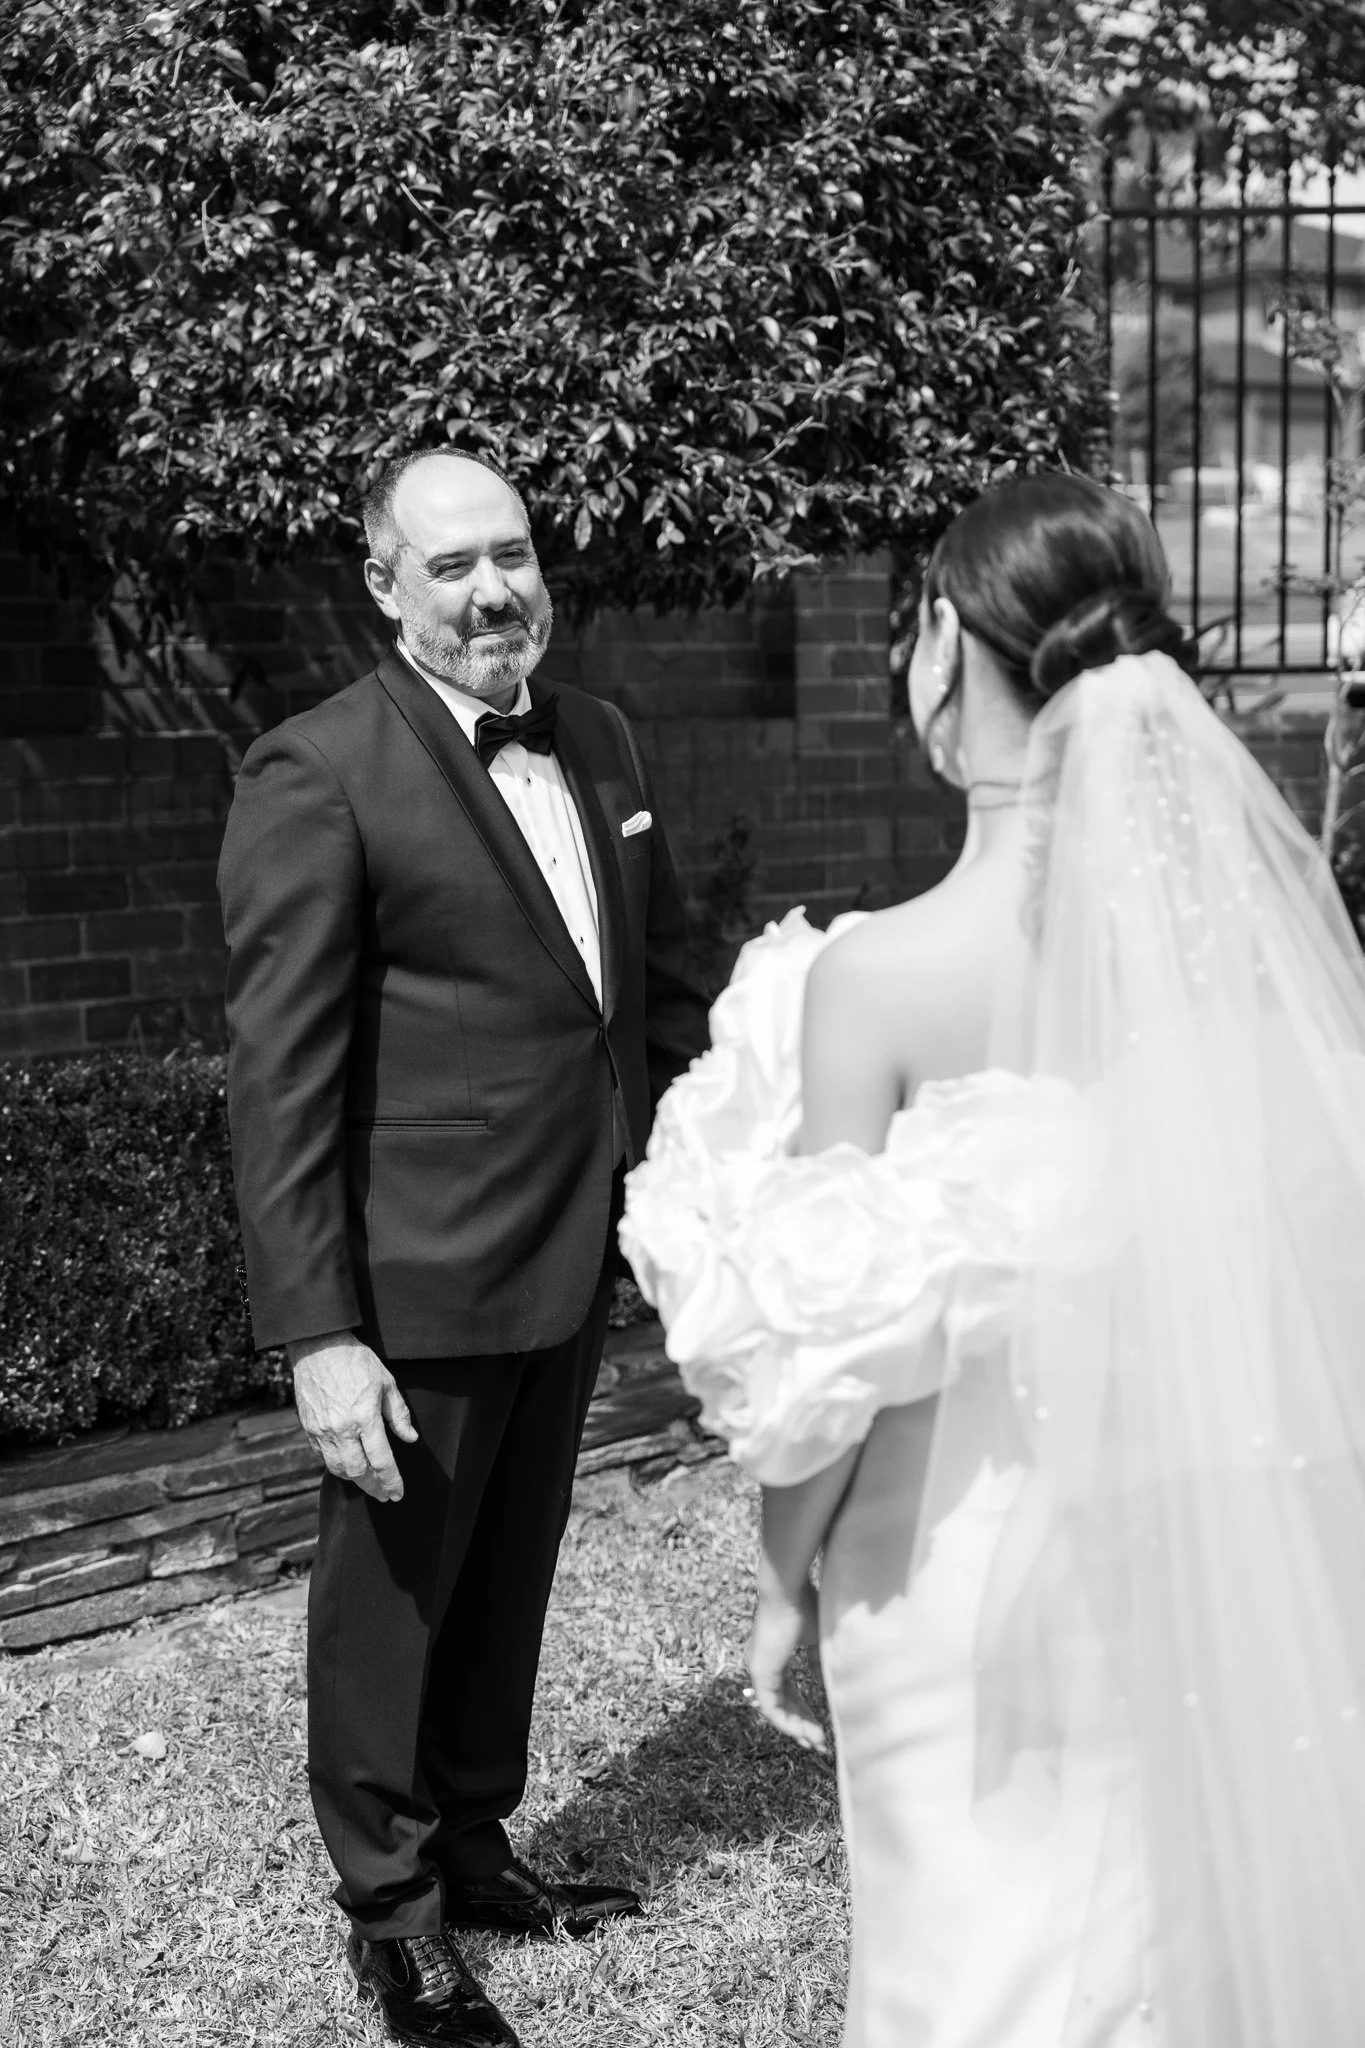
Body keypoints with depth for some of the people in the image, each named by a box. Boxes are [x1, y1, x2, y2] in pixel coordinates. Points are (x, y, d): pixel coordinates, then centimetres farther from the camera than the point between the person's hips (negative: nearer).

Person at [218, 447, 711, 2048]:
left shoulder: (597, 742, 6)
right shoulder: (317, 778, -16)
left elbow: (660, 979, 15)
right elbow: (279, 1078, -17)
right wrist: (317, 1334, -20)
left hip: (572, 1262, 7)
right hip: (418, 1287, -7)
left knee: (509, 1579, 22)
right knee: (391, 1596, 11)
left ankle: (474, 1849, 43)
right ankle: (394, 1915, 31)